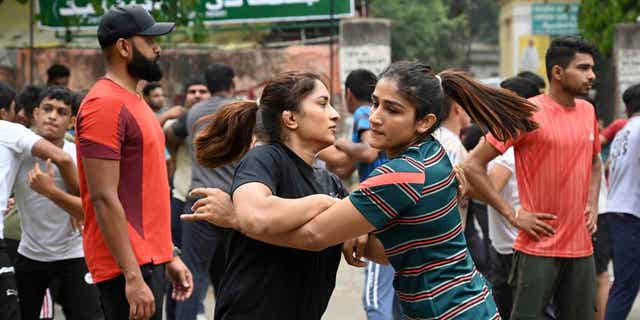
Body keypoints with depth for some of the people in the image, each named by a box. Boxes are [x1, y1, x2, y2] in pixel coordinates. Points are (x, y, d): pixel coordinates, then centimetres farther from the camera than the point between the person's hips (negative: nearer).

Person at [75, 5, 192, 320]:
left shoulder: (133, 101, 16)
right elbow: (104, 199, -19)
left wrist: (169, 256, 19)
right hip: (128, 264, -10)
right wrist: (133, 277, -22)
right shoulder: (105, 105, -14)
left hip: (148, 258, 10)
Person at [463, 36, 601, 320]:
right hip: (539, 248, -6)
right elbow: (473, 166, -12)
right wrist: (513, 215, -12)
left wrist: (592, 205, 13)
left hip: (581, 247, 6)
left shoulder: (587, 111, 9)